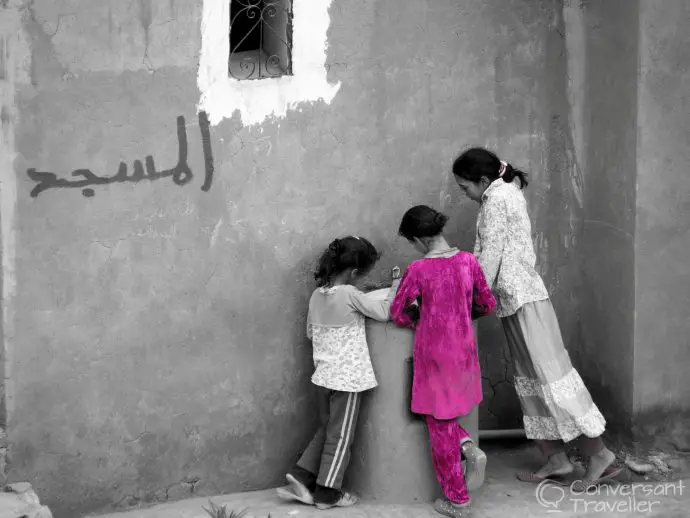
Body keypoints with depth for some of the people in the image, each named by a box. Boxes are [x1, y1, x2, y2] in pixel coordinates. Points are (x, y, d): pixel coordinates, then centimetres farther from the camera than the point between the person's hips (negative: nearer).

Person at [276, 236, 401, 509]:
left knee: (326, 430, 21)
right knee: (340, 436, 6)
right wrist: (397, 283, 2)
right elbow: (384, 313, -9)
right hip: (347, 378, -7)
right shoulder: (350, 294, -18)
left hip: (322, 376, 7)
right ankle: (327, 493, 14)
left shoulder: (317, 295, 3)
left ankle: (300, 478, 17)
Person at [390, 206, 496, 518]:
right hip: (463, 350, 5)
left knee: (439, 424, 9)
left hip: (433, 352, -5)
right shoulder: (468, 261, -4)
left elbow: (398, 313, -7)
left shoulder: (418, 269, -16)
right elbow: (487, 305, 7)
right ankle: (468, 448, 0)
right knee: (447, 414, 26)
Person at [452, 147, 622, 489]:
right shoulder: (509, 192, 17)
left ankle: (599, 454, -4)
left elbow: (491, 255, -14)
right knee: (530, 377, 9)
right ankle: (556, 459, 10)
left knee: (549, 373, -8)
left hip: (521, 298, -10)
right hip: (521, 297, 10)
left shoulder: (496, 197, -11)